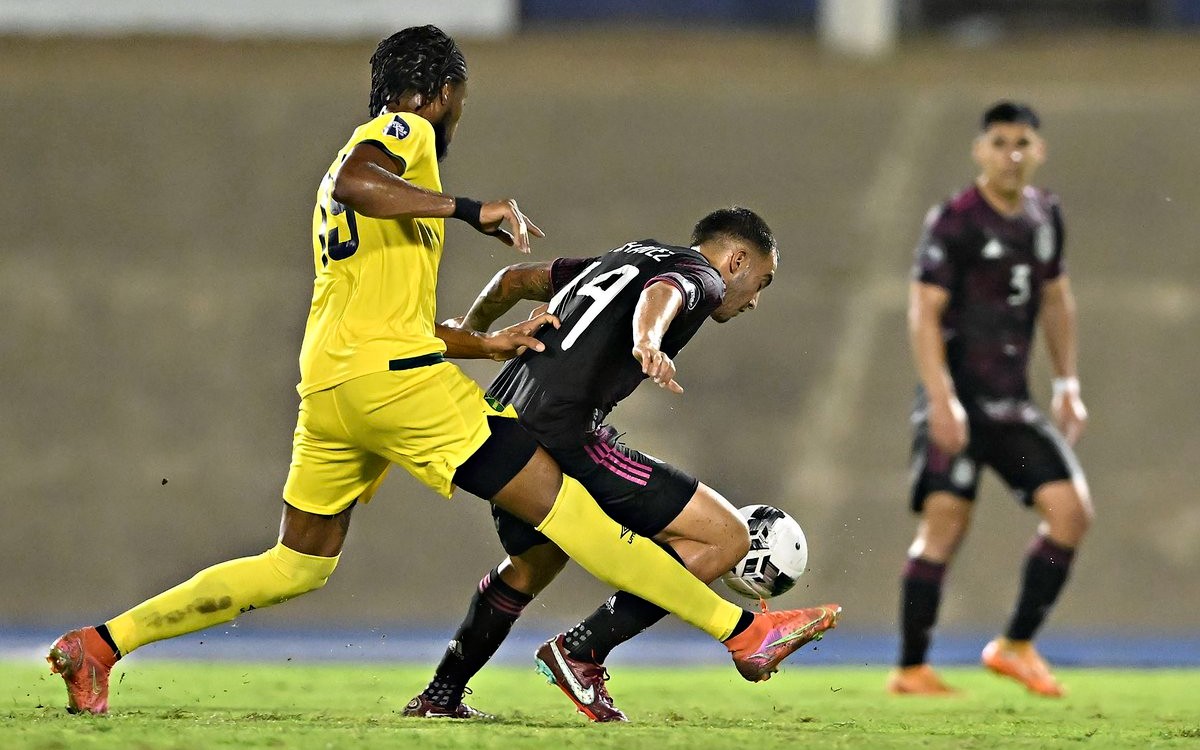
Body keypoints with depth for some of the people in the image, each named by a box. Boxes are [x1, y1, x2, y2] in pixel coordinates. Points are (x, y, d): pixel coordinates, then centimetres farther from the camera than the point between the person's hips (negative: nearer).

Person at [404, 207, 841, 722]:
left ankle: (438, 698, 43)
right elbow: (661, 294, -24)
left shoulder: (621, 259, 28)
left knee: (532, 566, 36)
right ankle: (582, 651, -9)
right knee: (726, 537, -9)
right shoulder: (699, 278, 1)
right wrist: (646, 341, -44)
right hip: (562, 436, -10)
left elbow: (514, 279, 35)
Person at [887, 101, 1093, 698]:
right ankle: (910, 670, -4)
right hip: (957, 397, -6)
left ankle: (1016, 646, 5)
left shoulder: (1045, 215, 11)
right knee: (945, 525, -12)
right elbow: (924, 313, -14)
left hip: (1012, 402, 6)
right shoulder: (954, 222, -9)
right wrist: (942, 399, -23)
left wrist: (1068, 386, 20)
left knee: (1071, 511, -6)